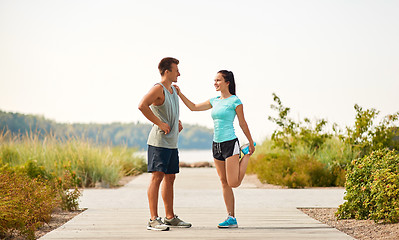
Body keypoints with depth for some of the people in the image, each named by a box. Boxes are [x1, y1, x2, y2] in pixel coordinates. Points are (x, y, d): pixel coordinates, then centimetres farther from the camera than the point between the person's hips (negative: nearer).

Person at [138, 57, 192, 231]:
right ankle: (154, 220, -10)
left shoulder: (173, 89, 18)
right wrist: (160, 123, -23)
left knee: (170, 178, 13)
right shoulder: (158, 88, -11)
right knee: (157, 177, -10)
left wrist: (177, 122, 16)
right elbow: (142, 106, -27)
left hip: (172, 143, 9)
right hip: (159, 141, -9)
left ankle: (170, 217, 21)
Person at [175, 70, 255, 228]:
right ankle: (231, 218, 9)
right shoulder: (215, 101, 12)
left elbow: (243, 123, -1)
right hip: (216, 144, 7)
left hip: (230, 143, -6)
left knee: (234, 183, -9)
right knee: (224, 183, 5)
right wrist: (180, 94, 8)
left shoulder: (235, 101, -6)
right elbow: (193, 107, 16)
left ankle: (247, 154, 15)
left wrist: (251, 143, 4)